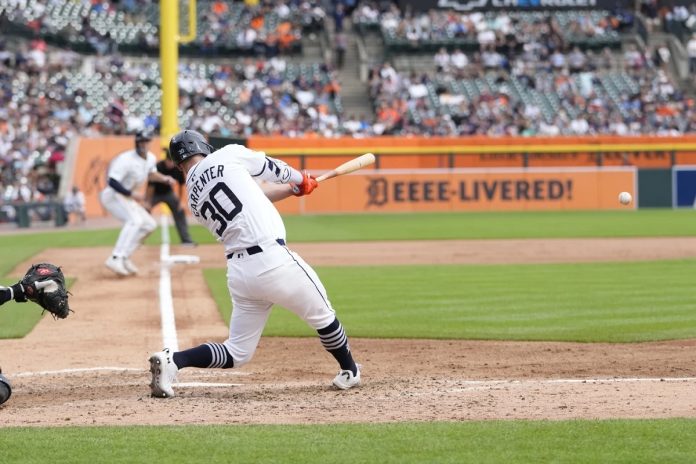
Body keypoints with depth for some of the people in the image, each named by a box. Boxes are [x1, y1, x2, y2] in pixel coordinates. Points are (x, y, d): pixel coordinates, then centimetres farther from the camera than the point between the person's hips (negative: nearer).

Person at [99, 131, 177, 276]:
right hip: (112, 195, -10)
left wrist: (163, 178, 6)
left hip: (126, 198, 10)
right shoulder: (126, 160, -24)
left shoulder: (150, 158, 3)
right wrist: (132, 193, -34)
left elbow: (150, 173, 25)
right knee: (135, 220, -30)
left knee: (149, 224, 8)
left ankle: (124, 258, 6)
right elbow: (112, 182, -29)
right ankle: (116, 258, -38)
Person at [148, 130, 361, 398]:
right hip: (273, 261, -5)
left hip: (238, 273, 5)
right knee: (322, 315, 19)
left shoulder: (193, 198, 16)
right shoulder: (228, 156, -1)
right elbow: (269, 168, 15)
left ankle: (172, 361, -5)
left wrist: (293, 188, 36)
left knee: (237, 353, 14)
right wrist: (300, 179, 35)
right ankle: (350, 372, 36)